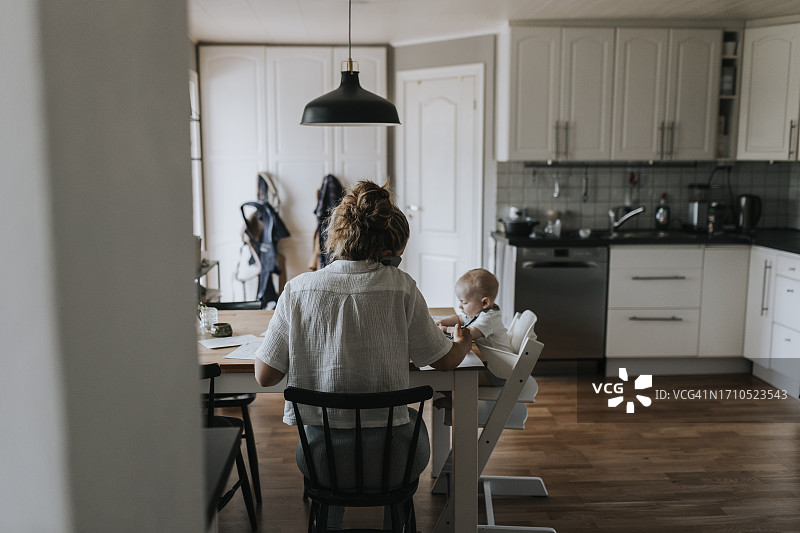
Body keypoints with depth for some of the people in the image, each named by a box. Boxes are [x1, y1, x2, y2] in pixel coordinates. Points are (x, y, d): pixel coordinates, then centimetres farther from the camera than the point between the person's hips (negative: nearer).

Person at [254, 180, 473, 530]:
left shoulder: (298, 289, -9)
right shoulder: (400, 287, -11)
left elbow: (264, 376, -4)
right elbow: (445, 360, 1)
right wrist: (464, 342, 24)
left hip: (319, 459, 1)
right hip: (388, 460, -1)